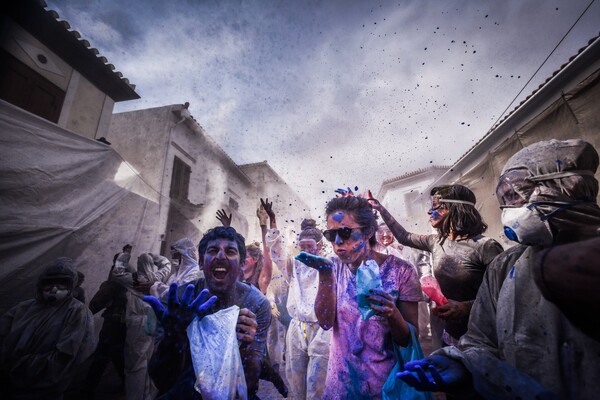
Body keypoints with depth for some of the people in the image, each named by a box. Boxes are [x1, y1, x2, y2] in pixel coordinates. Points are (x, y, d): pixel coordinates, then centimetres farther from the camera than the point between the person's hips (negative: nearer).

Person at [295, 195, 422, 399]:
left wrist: (392, 314, -31)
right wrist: (325, 274, -26)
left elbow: (410, 340, -11)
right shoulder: (334, 266, -7)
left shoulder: (400, 271, -16)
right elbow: (325, 322, -15)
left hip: (385, 383, -2)